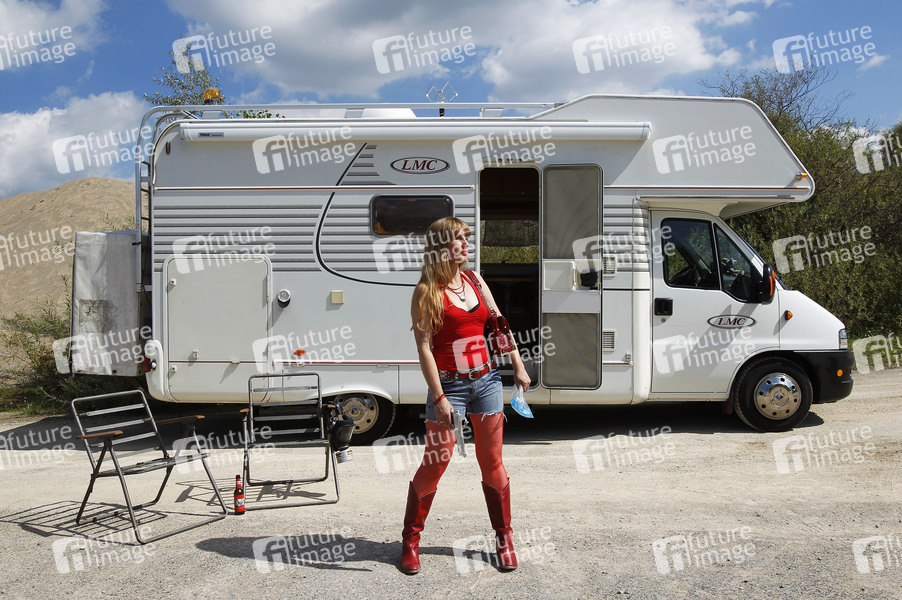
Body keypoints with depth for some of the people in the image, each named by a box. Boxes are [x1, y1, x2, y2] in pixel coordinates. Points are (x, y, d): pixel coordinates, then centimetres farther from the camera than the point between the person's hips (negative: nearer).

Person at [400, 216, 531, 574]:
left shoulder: (474, 279, 8)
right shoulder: (427, 292, -9)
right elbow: (424, 347, -12)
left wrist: (518, 366, 11)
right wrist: (439, 398, -17)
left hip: (486, 380, 5)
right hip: (449, 384, -5)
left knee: (492, 462, 9)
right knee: (435, 463, -2)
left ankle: (504, 537, 23)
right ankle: (410, 540, 16)